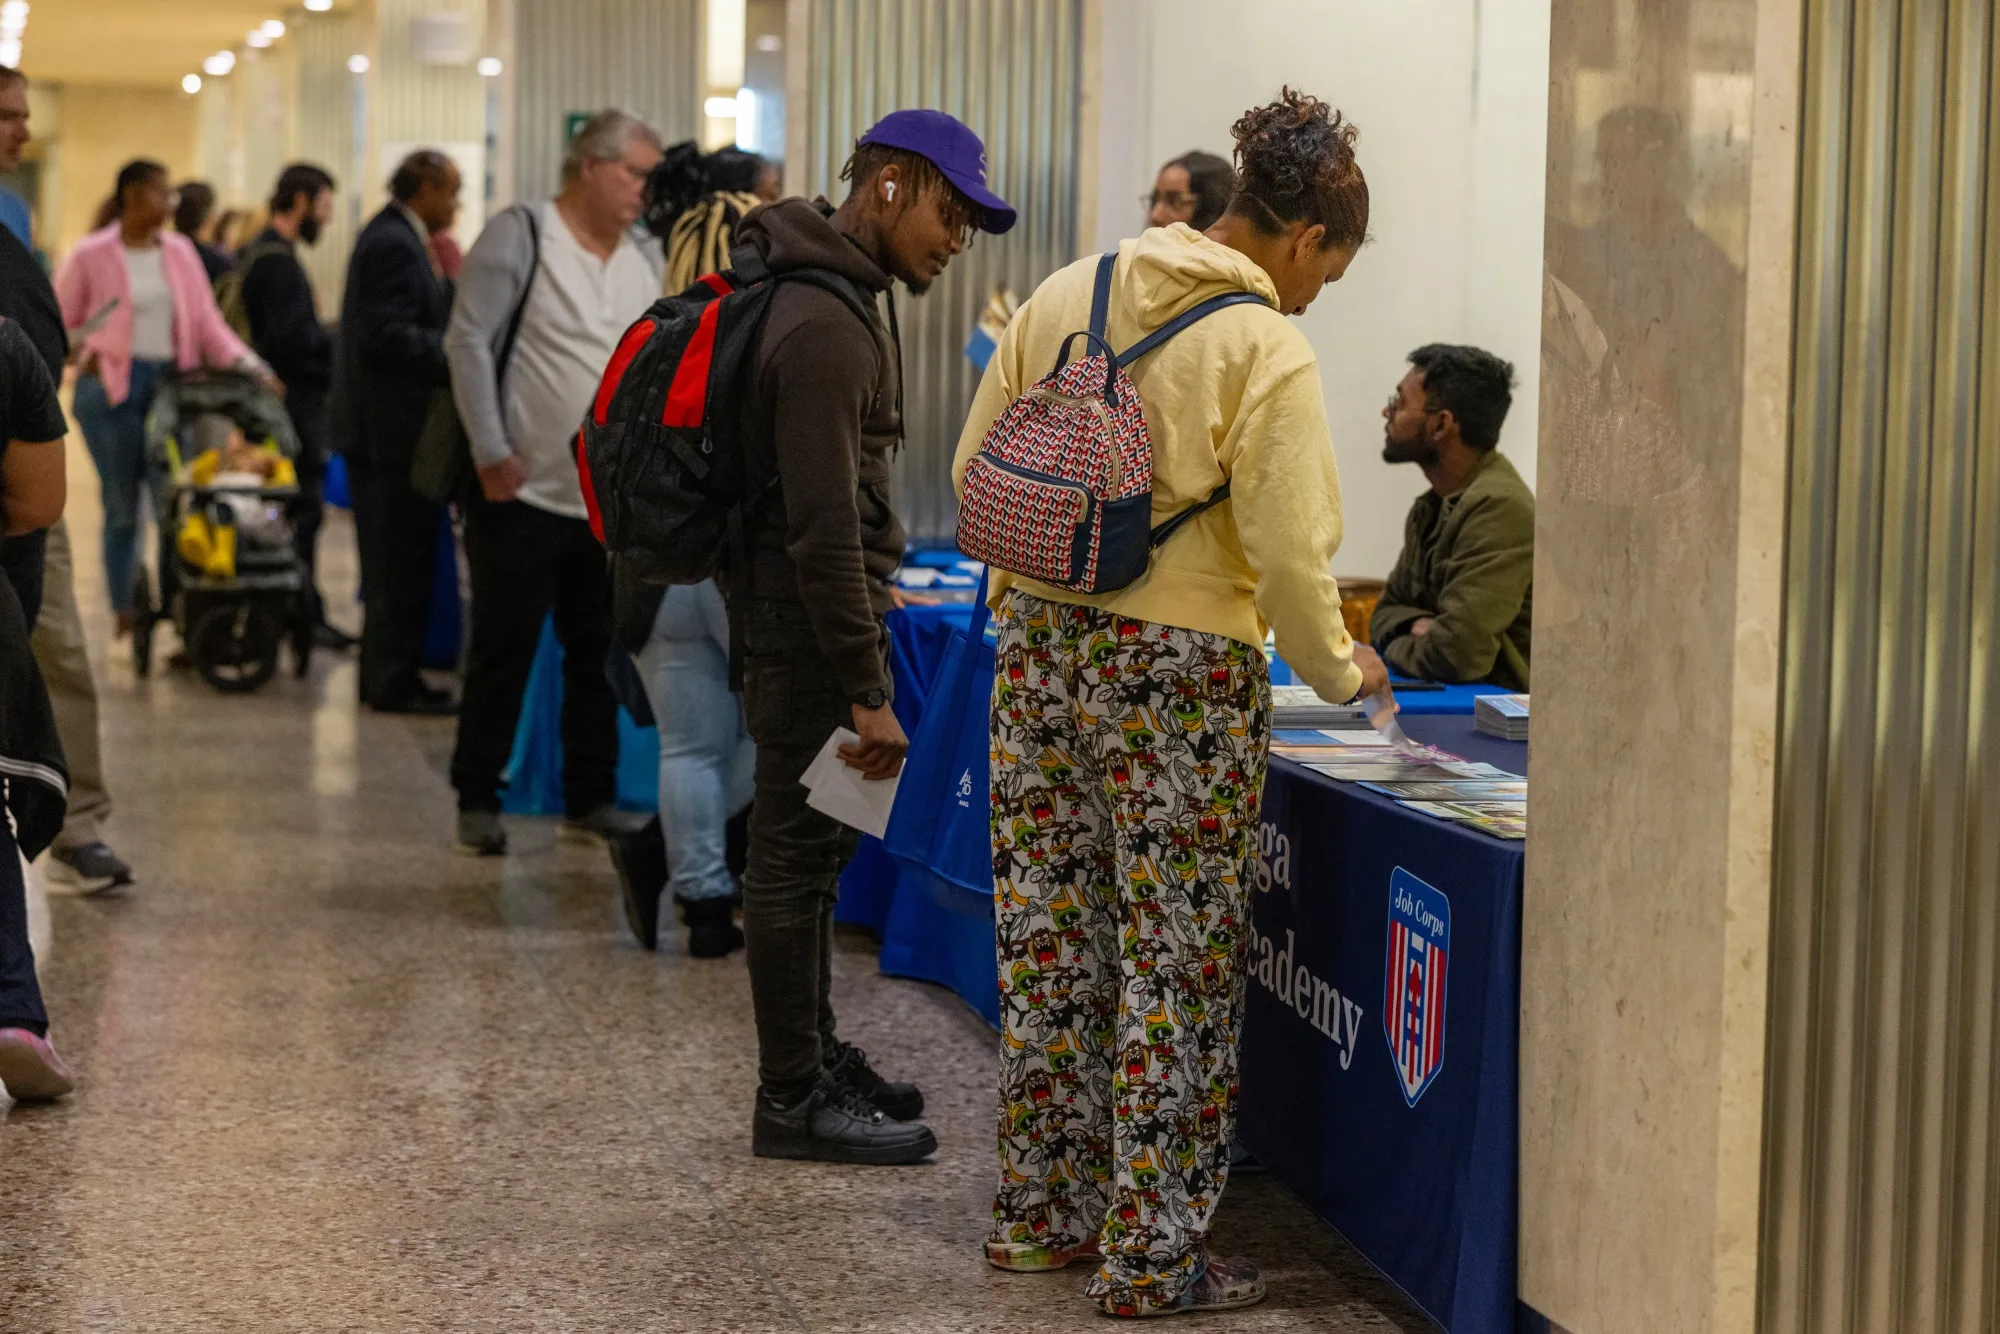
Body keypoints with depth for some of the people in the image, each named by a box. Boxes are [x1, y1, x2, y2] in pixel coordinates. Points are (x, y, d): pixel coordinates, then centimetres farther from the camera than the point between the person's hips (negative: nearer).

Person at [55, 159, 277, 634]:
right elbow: (58, 324, 6)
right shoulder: (92, 255, -2)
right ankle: (126, 616, 11)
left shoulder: (180, 251, 9)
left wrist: (248, 365, -7)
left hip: (171, 382, 3)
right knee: (122, 508, 1)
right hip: (113, 387, -3)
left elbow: (207, 321, 5)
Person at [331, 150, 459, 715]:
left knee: (394, 562, 16)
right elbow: (387, 336, -23)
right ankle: (393, 682, 0)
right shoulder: (396, 244, -16)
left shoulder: (388, 237, 16)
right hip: (394, 428, -11)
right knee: (402, 563, -5)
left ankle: (385, 675, 22)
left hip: (380, 427, 11)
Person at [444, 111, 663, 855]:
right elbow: (468, 341, -11)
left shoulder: (648, 261, 10)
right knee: (503, 653, 1)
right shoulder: (521, 236, -7)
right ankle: (478, 801, 13)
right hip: (523, 492, -6)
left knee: (601, 655, 11)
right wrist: (492, 451, -16)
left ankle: (591, 798, 22)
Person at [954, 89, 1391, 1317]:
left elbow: (976, 470, 9)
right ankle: (1153, 1258, 8)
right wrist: (1341, 672, 3)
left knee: (1049, 941, 15)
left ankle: (1041, 1212, 26)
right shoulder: (1269, 353, -12)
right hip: (1177, 669, -6)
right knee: (1175, 967, 3)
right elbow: (1288, 556, -14)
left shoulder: (1069, 292, 6)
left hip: (1040, 642, 6)